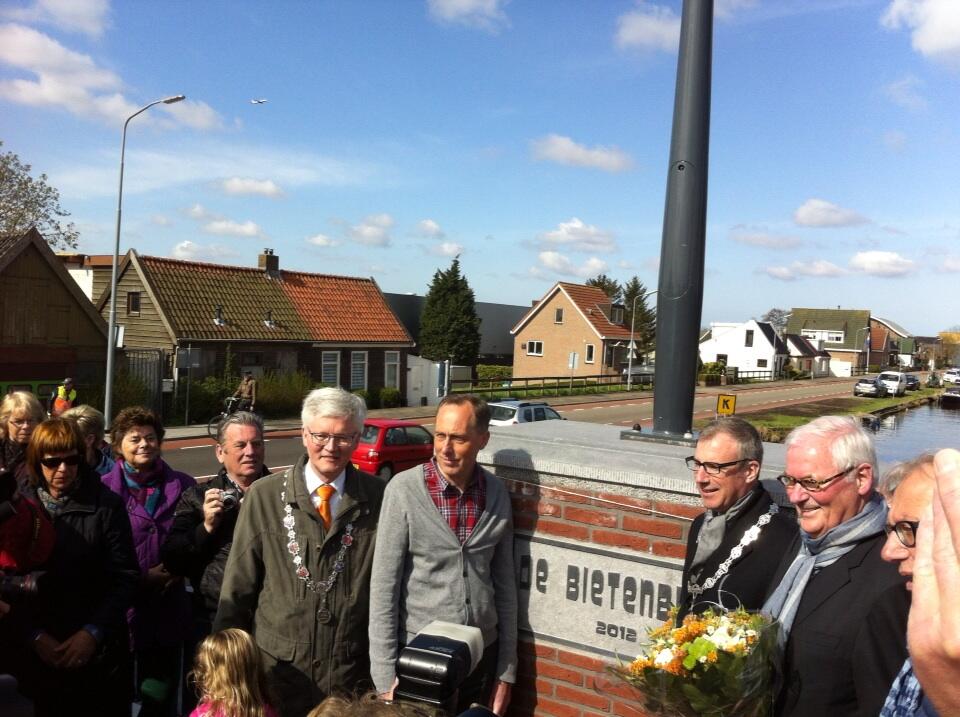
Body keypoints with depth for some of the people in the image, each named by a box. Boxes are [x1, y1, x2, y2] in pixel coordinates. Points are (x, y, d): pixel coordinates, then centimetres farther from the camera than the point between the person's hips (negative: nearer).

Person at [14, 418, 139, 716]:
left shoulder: (106, 505, -8)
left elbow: (125, 577, -7)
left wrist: (94, 632, -14)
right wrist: (36, 635, -8)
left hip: (99, 650, -2)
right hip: (41, 651, 2)